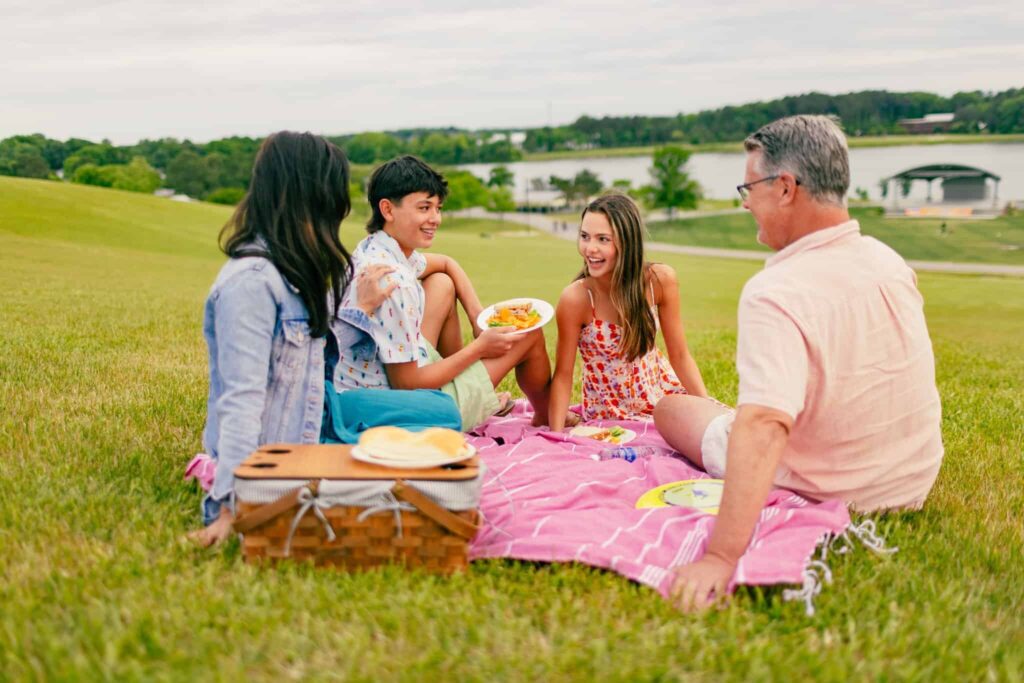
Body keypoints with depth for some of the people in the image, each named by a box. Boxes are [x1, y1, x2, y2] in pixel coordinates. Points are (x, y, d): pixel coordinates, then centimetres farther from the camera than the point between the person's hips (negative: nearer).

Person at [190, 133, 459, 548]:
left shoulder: (292, 271, 5)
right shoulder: (252, 280, -25)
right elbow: (241, 399, -29)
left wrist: (362, 310, 16)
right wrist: (232, 506, -30)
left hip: (313, 417, 9)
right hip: (272, 454, -9)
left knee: (439, 411, 12)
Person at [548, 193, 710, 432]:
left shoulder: (660, 280, -15)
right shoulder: (575, 298, -23)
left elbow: (680, 357, -6)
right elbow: (563, 375, -14)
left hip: (659, 392, 4)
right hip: (609, 413, -4)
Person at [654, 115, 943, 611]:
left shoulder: (774, 294, -31)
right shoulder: (889, 261, -6)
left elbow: (762, 428, -42)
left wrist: (720, 558, -46)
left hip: (824, 495, -7)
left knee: (670, 407, 9)